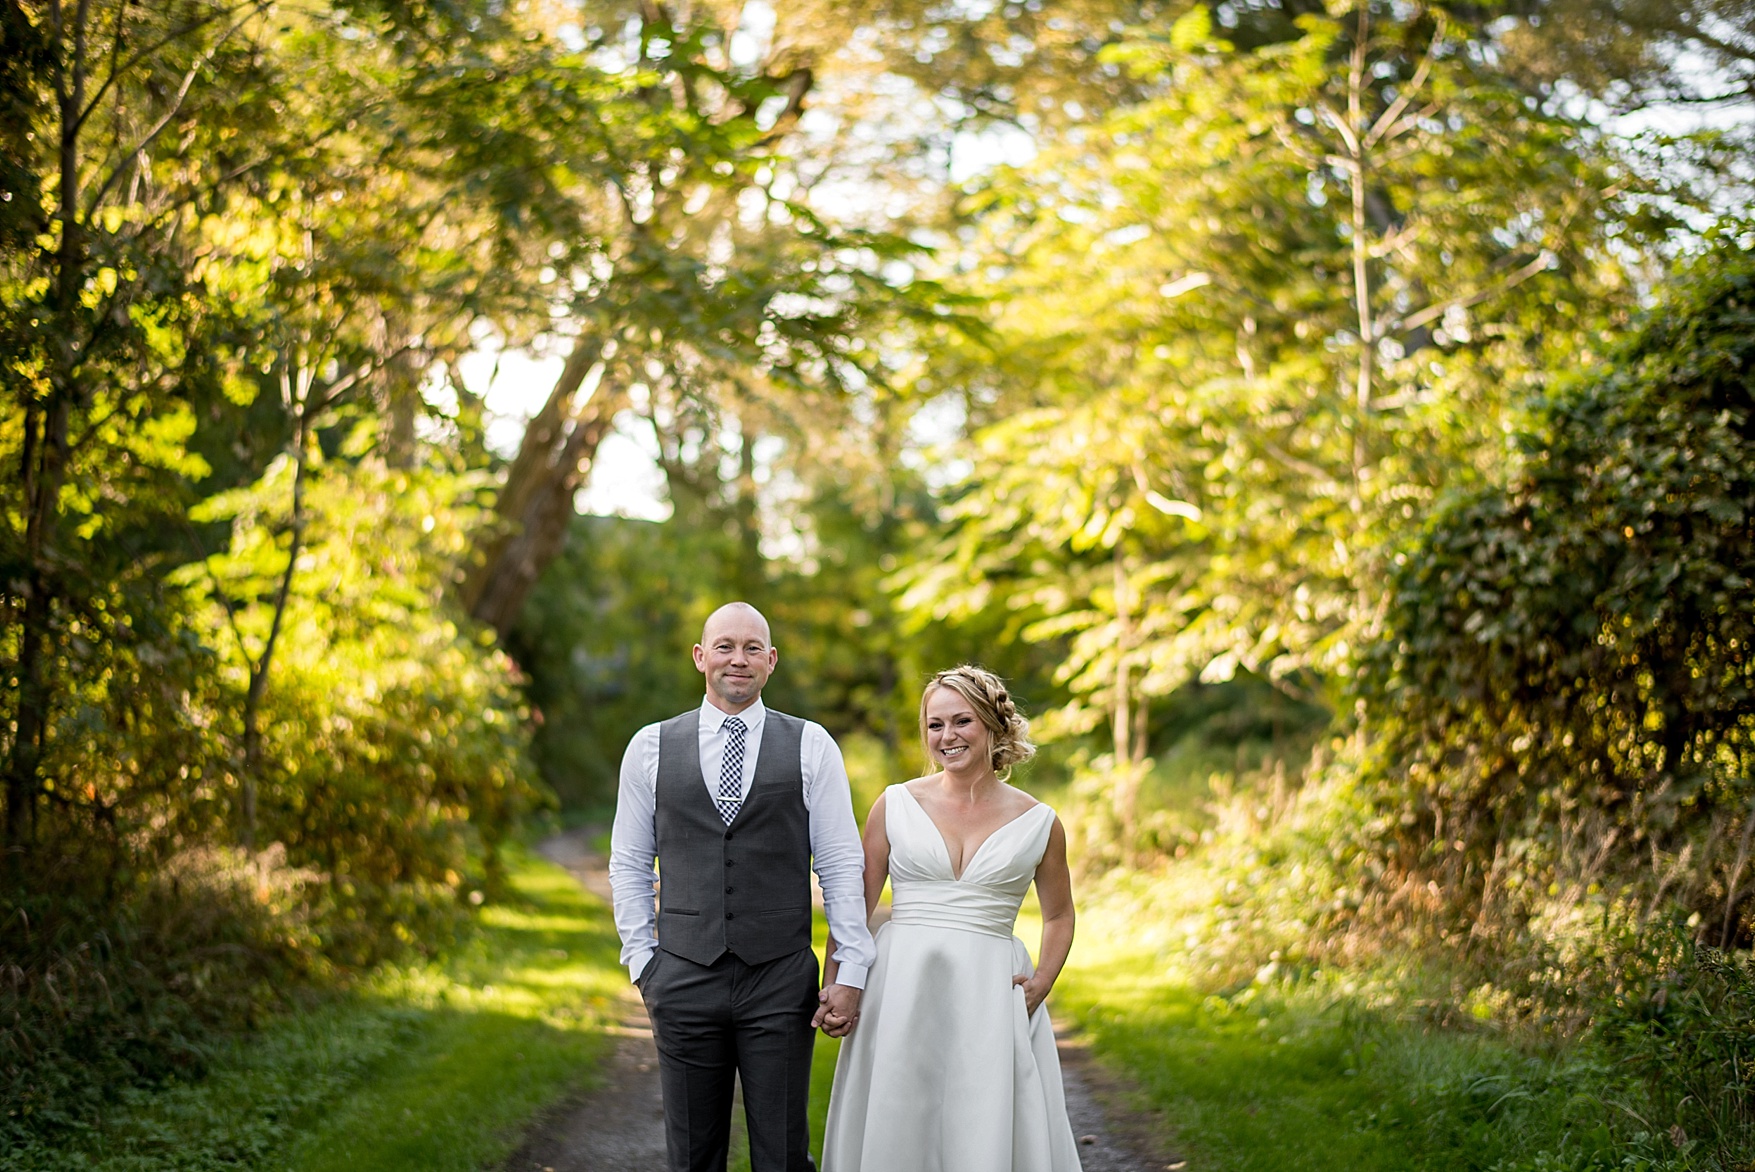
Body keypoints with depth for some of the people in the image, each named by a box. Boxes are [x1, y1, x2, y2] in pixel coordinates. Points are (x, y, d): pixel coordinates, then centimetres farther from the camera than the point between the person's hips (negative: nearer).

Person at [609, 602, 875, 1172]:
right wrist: (641, 961, 4)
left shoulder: (811, 746, 2)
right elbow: (628, 864, 10)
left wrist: (851, 972, -3)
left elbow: (842, 864, 2)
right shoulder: (651, 746, 5)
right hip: (685, 977, 1)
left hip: (782, 981, -1)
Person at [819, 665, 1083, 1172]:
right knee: (895, 1130, 1)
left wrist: (1042, 982, 1)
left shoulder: (1039, 823, 4)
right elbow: (854, 905, 7)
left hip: (991, 996, 0)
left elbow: (1058, 915, 17)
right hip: (900, 992, 0)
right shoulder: (896, 804, 4)